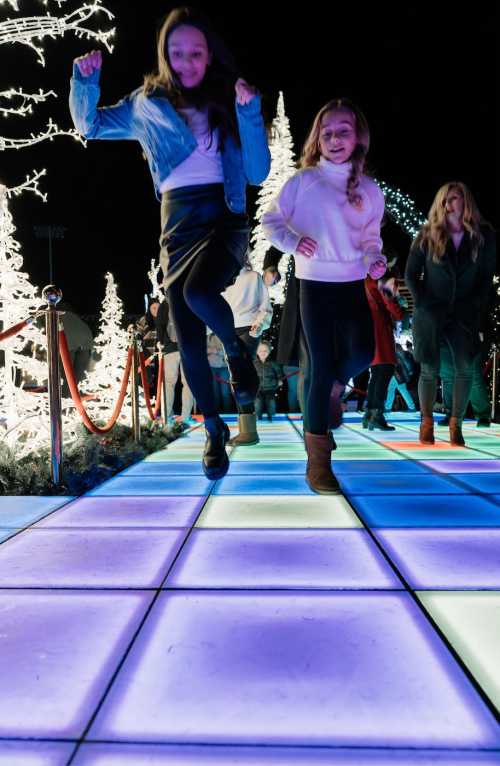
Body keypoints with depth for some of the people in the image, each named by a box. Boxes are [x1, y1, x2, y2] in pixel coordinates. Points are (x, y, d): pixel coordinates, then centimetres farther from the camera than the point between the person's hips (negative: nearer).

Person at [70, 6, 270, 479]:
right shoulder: (147, 104, 10)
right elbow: (88, 125, 20)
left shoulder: (229, 102, 5)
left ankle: (236, 349, -2)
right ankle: (215, 430, 20)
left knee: (197, 292, -35)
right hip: (176, 226, 3)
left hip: (223, 219, -2)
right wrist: (85, 80, 3)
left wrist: (249, 113, -12)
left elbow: (257, 173, -2)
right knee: (188, 341, 1)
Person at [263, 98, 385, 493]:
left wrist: (375, 259, -6)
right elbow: (270, 221, 2)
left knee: (362, 355, -12)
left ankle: (333, 387, 27)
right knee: (322, 367, -4)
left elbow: (371, 236, 15)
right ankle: (318, 458, 6)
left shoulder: (369, 189, 9)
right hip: (316, 285, -3)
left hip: (354, 285, 4)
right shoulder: (302, 181, -1)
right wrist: (292, 241, -17)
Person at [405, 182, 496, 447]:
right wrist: (424, 304, -7)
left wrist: (476, 305, -4)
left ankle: (456, 423, 1)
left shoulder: (483, 235, 2)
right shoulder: (427, 235, 1)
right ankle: (427, 421, 13)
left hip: (465, 313, 1)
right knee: (429, 370, -3)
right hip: (430, 313, -1)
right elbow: (411, 274, 2)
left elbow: (487, 275, 6)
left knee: (465, 368, -10)